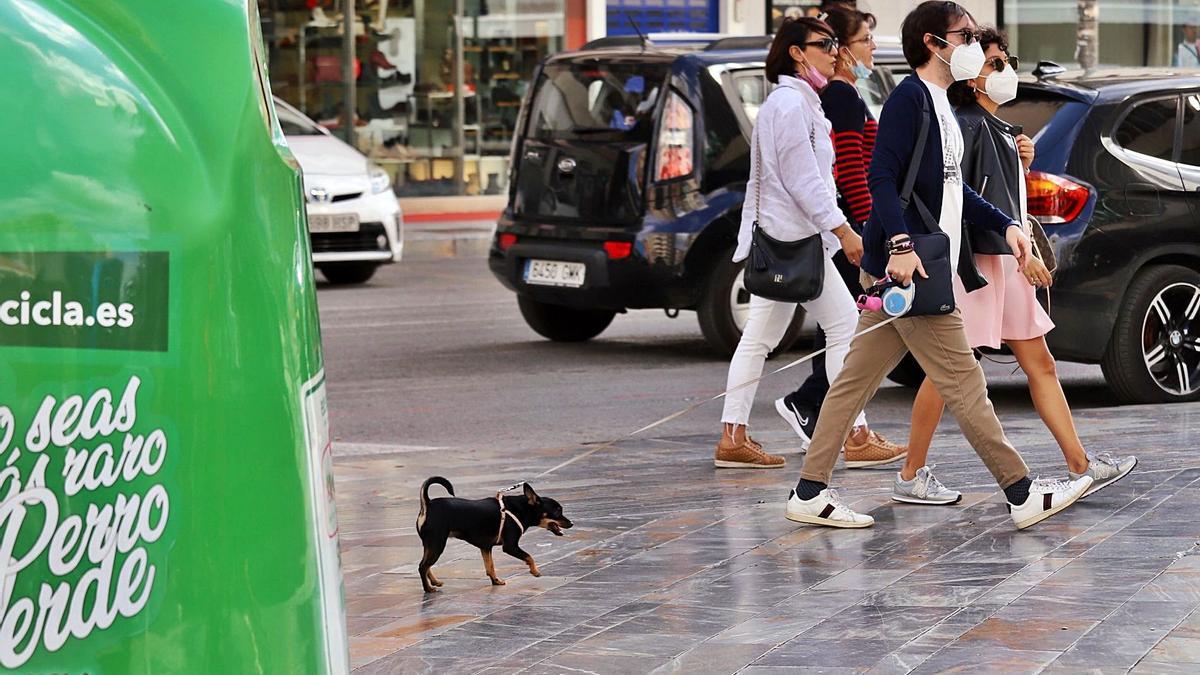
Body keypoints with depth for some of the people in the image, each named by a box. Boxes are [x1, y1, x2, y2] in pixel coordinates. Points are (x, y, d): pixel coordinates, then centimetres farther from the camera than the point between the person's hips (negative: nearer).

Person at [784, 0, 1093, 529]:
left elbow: (950, 187, 29)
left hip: (905, 269, 10)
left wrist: (1005, 225, 21)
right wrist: (901, 244, -30)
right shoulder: (909, 98, -11)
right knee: (962, 380, -5)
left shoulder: (938, 105, 20)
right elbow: (882, 175, -20)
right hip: (908, 267, -10)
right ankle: (1022, 495, -1)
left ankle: (810, 494, 10)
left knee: (857, 380, 8)